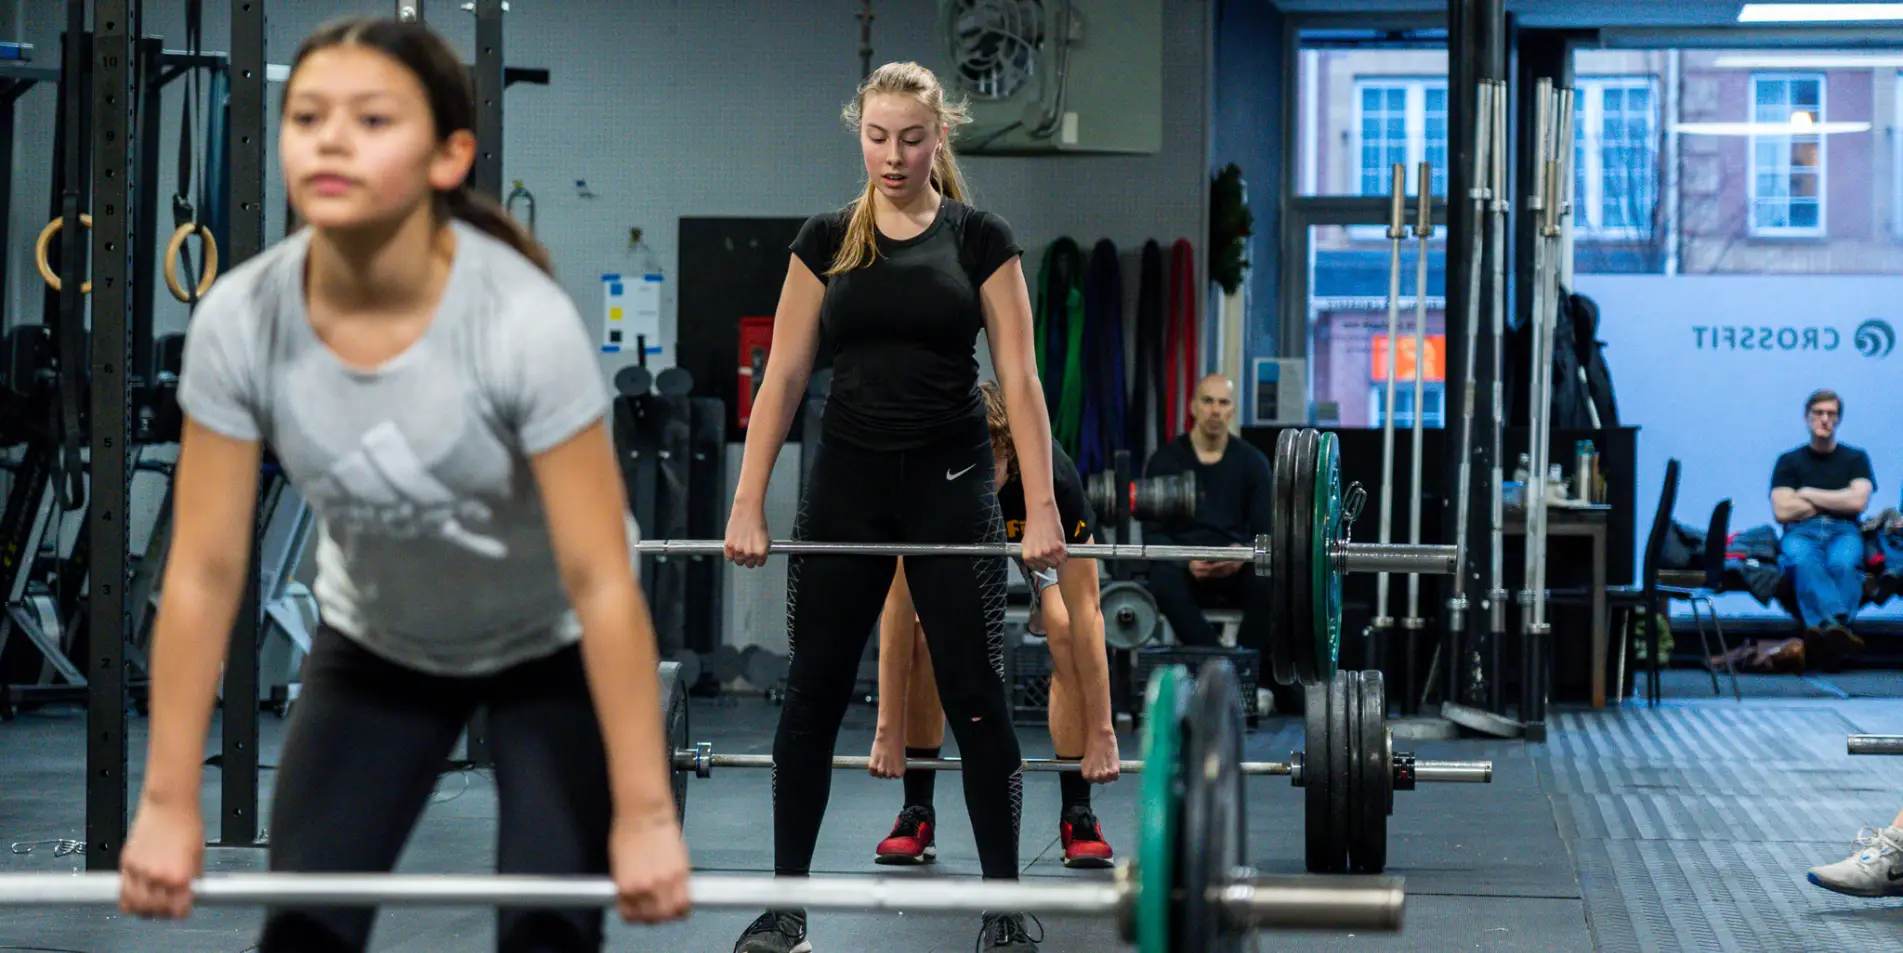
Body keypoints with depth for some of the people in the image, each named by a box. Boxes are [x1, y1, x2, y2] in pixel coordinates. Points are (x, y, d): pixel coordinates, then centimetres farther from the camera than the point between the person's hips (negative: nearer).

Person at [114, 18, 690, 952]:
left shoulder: (523, 321, -33)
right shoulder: (239, 322, -24)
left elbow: (600, 581, -29)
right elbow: (203, 573, -16)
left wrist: (643, 816, -27)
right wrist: (169, 803, -14)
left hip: (550, 647, -3)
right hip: (377, 648, 3)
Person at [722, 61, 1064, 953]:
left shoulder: (981, 239, 0)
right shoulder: (827, 238, 5)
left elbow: (1018, 378, -4)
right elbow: (783, 374, 4)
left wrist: (1042, 506, -12)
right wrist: (747, 502, -3)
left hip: (950, 483, -2)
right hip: (846, 480, 2)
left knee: (976, 698, -1)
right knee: (812, 693, 4)